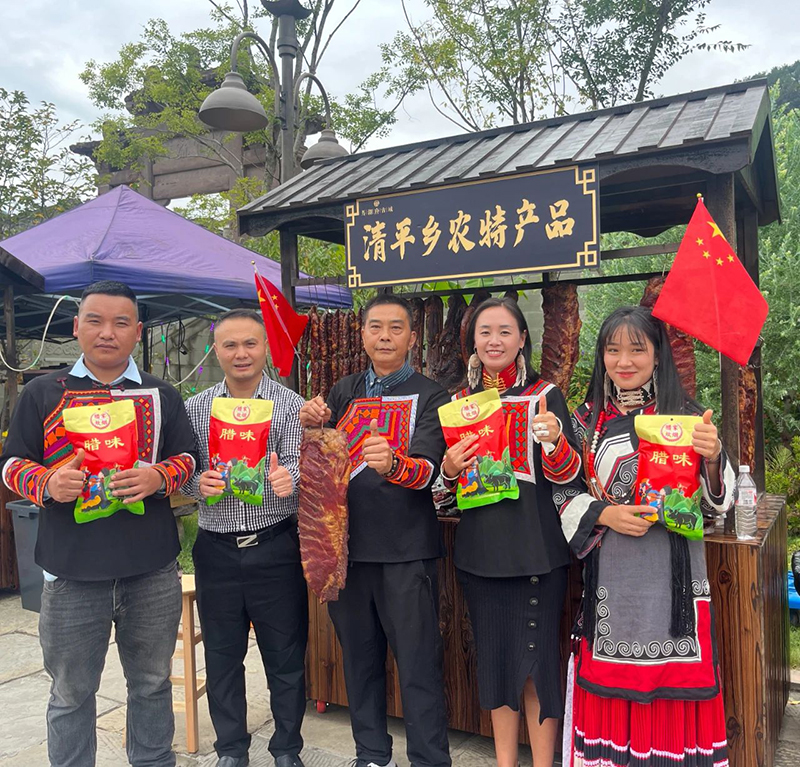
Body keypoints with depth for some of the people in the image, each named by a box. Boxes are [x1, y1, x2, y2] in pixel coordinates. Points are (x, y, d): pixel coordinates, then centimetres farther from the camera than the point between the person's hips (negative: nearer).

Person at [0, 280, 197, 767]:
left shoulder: (163, 396, 7)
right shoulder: (42, 393, 4)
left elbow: (188, 460, 7)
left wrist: (159, 477, -15)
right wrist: (46, 483, -16)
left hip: (153, 572, 1)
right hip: (72, 572, -1)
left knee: (152, 684, 16)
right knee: (71, 693, 12)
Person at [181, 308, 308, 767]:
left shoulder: (290, 405, -3)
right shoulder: (195, 409, 6)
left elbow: (295, 466, -11)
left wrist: (286, 478, -34)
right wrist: (198, 483, -17)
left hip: (275, 546, -2)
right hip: (216, 548, 3)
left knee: (286, 655, 8)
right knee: (222, 655, 15)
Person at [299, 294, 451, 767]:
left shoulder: (430, 396, -1)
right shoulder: (344, 392, 11)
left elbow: (426, 470, -15)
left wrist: (392, 463, -36)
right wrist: (310, 426, -7)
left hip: (406, 549, -4)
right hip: (346, 544, 4)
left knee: (419, 664, 1)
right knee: (359, 657, 16)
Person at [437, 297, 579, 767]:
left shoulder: (545, 395, -4)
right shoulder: (460, 401, 7)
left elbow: (568, 474, -10)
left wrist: (554, 438, -30)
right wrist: (450, 471, -8)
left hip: (537, 547, -4)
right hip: (481, 547, 4)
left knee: (538, 657, 4)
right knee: (494, 656, 15)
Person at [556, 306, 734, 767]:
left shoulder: (687, 415, -1)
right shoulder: (588, 420, 5)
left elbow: (715, 503, -1)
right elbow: (564, 494, 7)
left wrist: (712, 458, -20)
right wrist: (603, 514, -10)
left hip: (672, 575, -1)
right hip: (609, 578, 2)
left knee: (672, 692, 6)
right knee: (609, 688, 10)